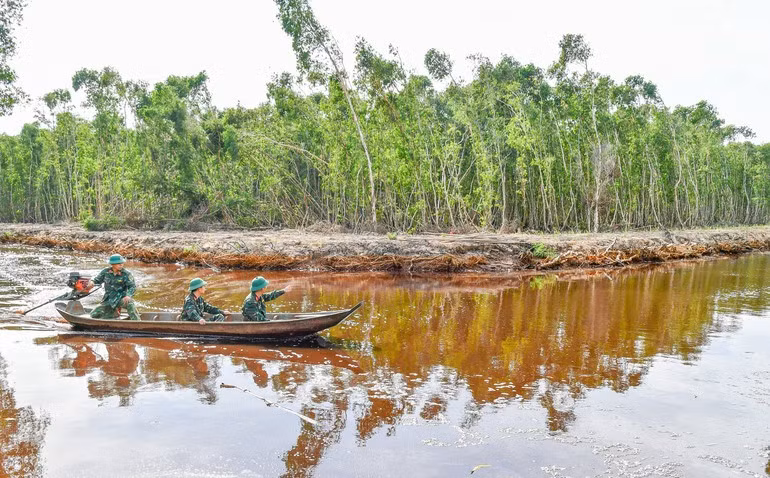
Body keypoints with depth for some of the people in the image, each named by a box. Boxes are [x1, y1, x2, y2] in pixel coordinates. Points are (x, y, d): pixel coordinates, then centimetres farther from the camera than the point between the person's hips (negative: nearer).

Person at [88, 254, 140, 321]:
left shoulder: (126, 274, -10)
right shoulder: (105, 272, 0)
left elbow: (133, 286, -15)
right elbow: (97, 280, 10)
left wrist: (128, 296, -34)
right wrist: (91, 282, -14)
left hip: (121, 299, -4)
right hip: (108, 301, 4)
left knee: (129, 302, -36)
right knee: (94, 314, -2)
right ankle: (114, 312, 21)